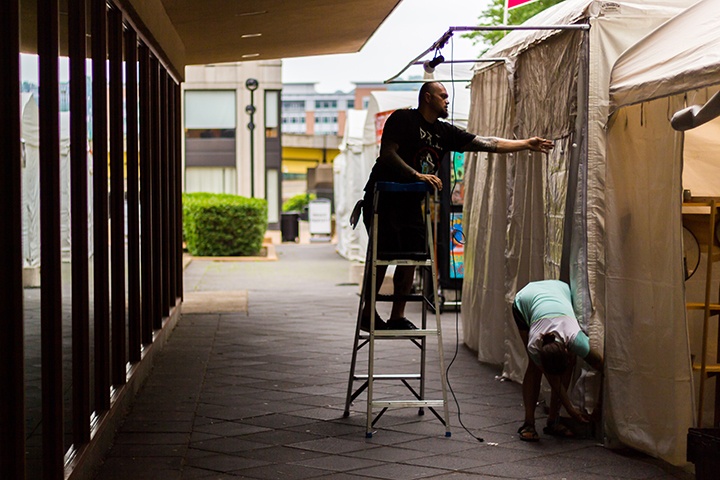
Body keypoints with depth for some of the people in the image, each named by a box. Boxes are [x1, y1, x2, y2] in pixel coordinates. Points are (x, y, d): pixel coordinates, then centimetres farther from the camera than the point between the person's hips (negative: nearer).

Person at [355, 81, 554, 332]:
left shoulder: (445, 132, 11)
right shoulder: (403, 119, -7)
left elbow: (486, 143, 11)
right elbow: (387, 153, -17)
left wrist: (527, 144, 8)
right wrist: (417, 175, -26)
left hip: (411, 202, 7)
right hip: (383, 198, -7)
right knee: (382, 255, -10)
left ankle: (397, 317, 6)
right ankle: (367, 312, -1)